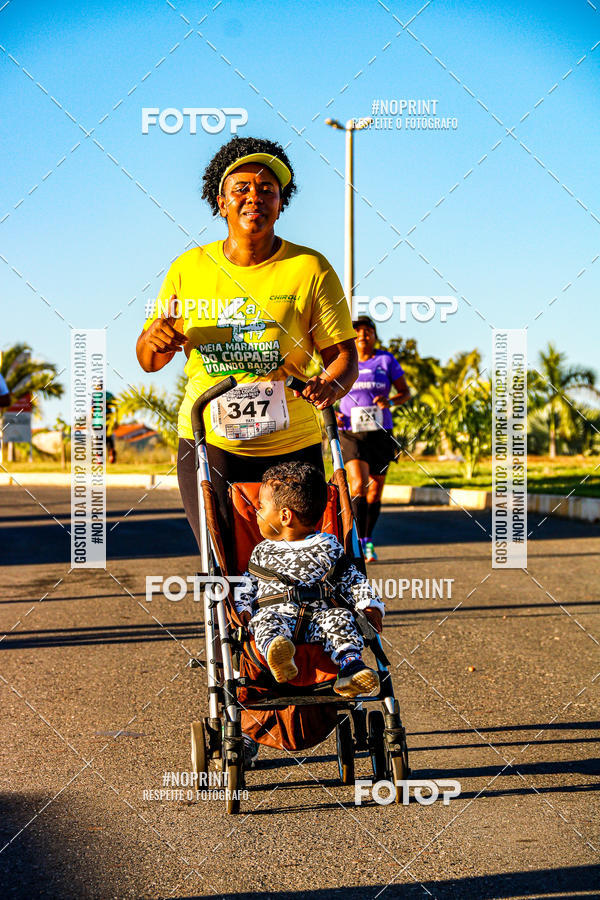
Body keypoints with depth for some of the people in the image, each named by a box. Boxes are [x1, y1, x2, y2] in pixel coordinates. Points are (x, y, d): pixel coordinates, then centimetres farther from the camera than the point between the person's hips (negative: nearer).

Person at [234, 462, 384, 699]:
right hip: (278, 613, 0)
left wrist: (370, 606, 1)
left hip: (318, 616, 0)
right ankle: (277, 652, -67)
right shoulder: (263, 552, 23)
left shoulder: (328, 547, 15)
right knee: (266, 620, -33)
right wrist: (243, 609, 4)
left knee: (339, 618, -30)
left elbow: (352, 581, 17)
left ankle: (350, 664, -52)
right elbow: (247, 584, 24)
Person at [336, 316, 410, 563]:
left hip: (380, 434, 1)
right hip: (350, 434, -1)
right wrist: (331, 414, -6)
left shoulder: (386, 360, 4)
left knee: (375, 492, 6)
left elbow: (405, 392, 6)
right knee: (358, 485, -19)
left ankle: (368, 542, 23)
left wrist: (390, 402, -15)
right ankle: (360, 543, -18)